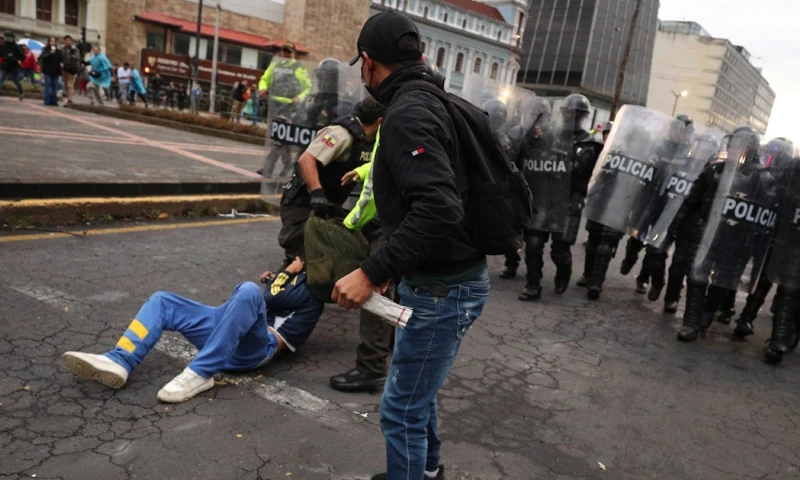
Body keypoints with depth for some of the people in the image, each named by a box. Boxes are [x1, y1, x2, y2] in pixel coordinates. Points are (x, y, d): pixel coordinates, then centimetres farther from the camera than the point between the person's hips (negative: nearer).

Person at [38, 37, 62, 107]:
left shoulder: (58, 51, 10)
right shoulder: (45, 49, 1)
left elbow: (61, 59, 17)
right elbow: (43, 57, -12)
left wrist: (61, 63, -5)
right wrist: (50, 53, -24)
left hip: (55, 71, 3)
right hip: (47, 71, -3)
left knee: (55, 86, 4)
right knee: (48, 85, -6)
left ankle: (54, 101, 8)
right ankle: (47, 101, -4)